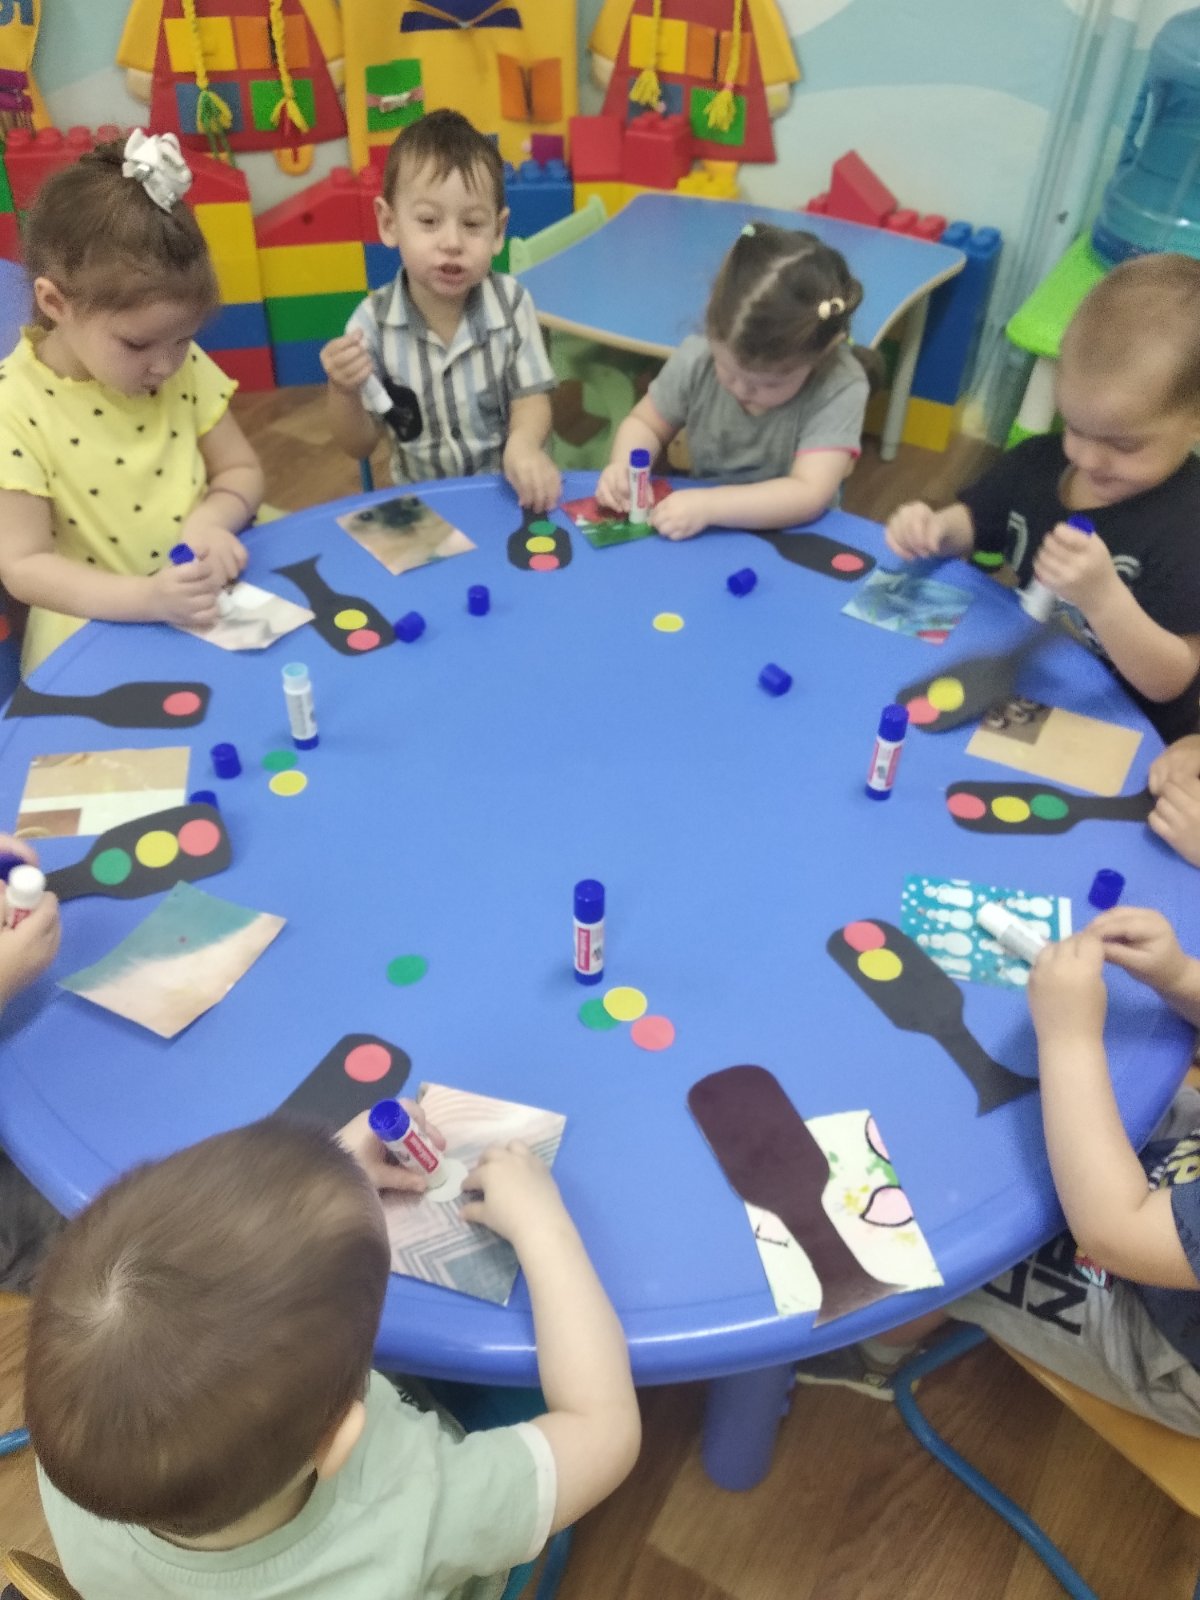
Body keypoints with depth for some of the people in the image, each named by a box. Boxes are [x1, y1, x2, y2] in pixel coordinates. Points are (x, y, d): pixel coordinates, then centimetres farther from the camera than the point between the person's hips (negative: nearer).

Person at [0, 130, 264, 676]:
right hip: (97, 636, -4)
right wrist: (147, 598, -31)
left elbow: (241, 470, 6)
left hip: (214, 607, 4)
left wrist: (210, 520, -17)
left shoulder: (184, 367, -3)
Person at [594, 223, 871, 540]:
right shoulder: (698, 358, -11)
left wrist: (708, 506, -36)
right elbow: (645, 423, 4)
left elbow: (809, 496, -27)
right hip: (704, 540, 2)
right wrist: (623, 465, -17)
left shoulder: (840, 387, -20)